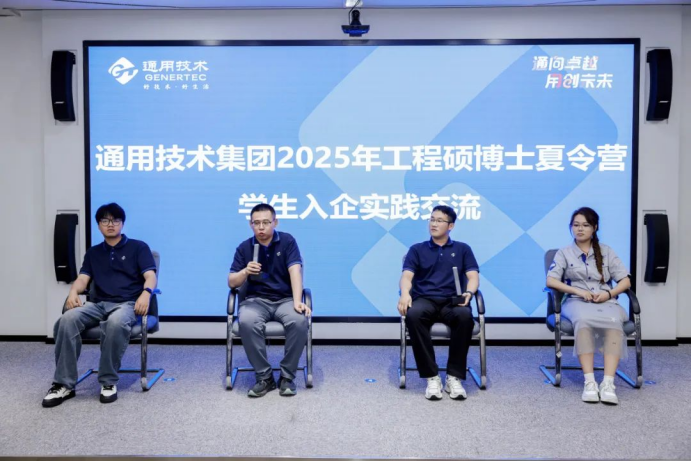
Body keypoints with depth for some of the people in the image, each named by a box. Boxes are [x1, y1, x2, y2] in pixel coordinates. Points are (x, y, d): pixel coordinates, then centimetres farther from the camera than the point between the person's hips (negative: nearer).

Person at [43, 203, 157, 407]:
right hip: (97, 304, 4)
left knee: (116, 323, -40)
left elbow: (150, 276, -2)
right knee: (67, 320, -28)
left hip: (127, 303, -4)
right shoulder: (93, 252, 24)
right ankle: (64, 384, -21)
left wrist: (145, 293, -25)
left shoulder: (138, 247, 10)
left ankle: (109, 382, -23)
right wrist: (73, 292, -12)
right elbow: (83, 279, 12)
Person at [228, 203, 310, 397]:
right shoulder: (244, 248, 3)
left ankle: (287, 376, -12)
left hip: (285, 299, -1)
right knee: (246, 322, -33)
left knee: (299, 320, -33)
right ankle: (264, 377, -15)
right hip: (257, 300, 1)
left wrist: (297, 301, -28)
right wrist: (245, 272, -19)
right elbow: (232, 283, 3)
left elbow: (295, 271, -13)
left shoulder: (287, 241, -1)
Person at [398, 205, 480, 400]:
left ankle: (454, 376, -24)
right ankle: (432, 377, -27)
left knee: (465, 316, -37)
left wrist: (468, 292, -18)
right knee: (413, 315, -37)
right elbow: (407, 276, 3)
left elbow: (473, 276, 6)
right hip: (424, 300, 0)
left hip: (452, 301, 0)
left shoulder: (463, 249, 19)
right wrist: (405, 293, -20)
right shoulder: (417, 249, 18)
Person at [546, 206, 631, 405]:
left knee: (614, 321, -36)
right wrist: (578, 291, -13)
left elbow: (625, 281, 11)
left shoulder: (606, 251, 17)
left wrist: (608, 293, -9)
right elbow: (550, 281, 0)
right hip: (576, 301, -1)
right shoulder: (564, 253, 12)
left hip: (606, 301, 2)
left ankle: (608, 383, -39)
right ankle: (589, 381, -39)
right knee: (583, 320, -39)